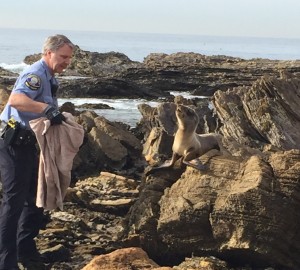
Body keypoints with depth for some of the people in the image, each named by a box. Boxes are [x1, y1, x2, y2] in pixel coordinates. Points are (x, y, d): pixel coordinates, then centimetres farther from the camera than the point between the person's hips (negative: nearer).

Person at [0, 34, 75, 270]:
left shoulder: (49, 78, 16)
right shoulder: (36, 74, -17)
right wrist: (47, 108, -43)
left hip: (29, 143, 11)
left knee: (36, 196, 17)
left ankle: (26, 250, 29)